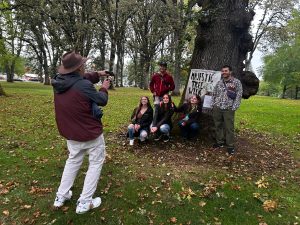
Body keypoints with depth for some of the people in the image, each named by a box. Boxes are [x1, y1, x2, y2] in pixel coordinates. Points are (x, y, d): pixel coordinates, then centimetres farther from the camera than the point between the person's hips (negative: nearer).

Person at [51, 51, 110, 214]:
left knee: (73, 160, 26)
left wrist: (97, 74, 15)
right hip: (91, 133, -7)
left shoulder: (58, 82, -4)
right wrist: (104, 89, 7)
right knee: (96, 163, 11)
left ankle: (61, 197, 33)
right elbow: (102, 101, -13)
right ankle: (84, 203, 15)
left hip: (70, 133, 7)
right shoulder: (84, 85, -27)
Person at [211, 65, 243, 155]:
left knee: (229, 127, -2)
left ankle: (230, 146, 8)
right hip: (217, 108, 4)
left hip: (228, 109, -4)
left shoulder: (236, 82, -1)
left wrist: (234, 108, -11)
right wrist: (213, 105, 10)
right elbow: (214, 94, 19)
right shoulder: (219, 82, 12)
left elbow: (239, 96, -5)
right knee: (218, 126, 11)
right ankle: (220, 142, 24)